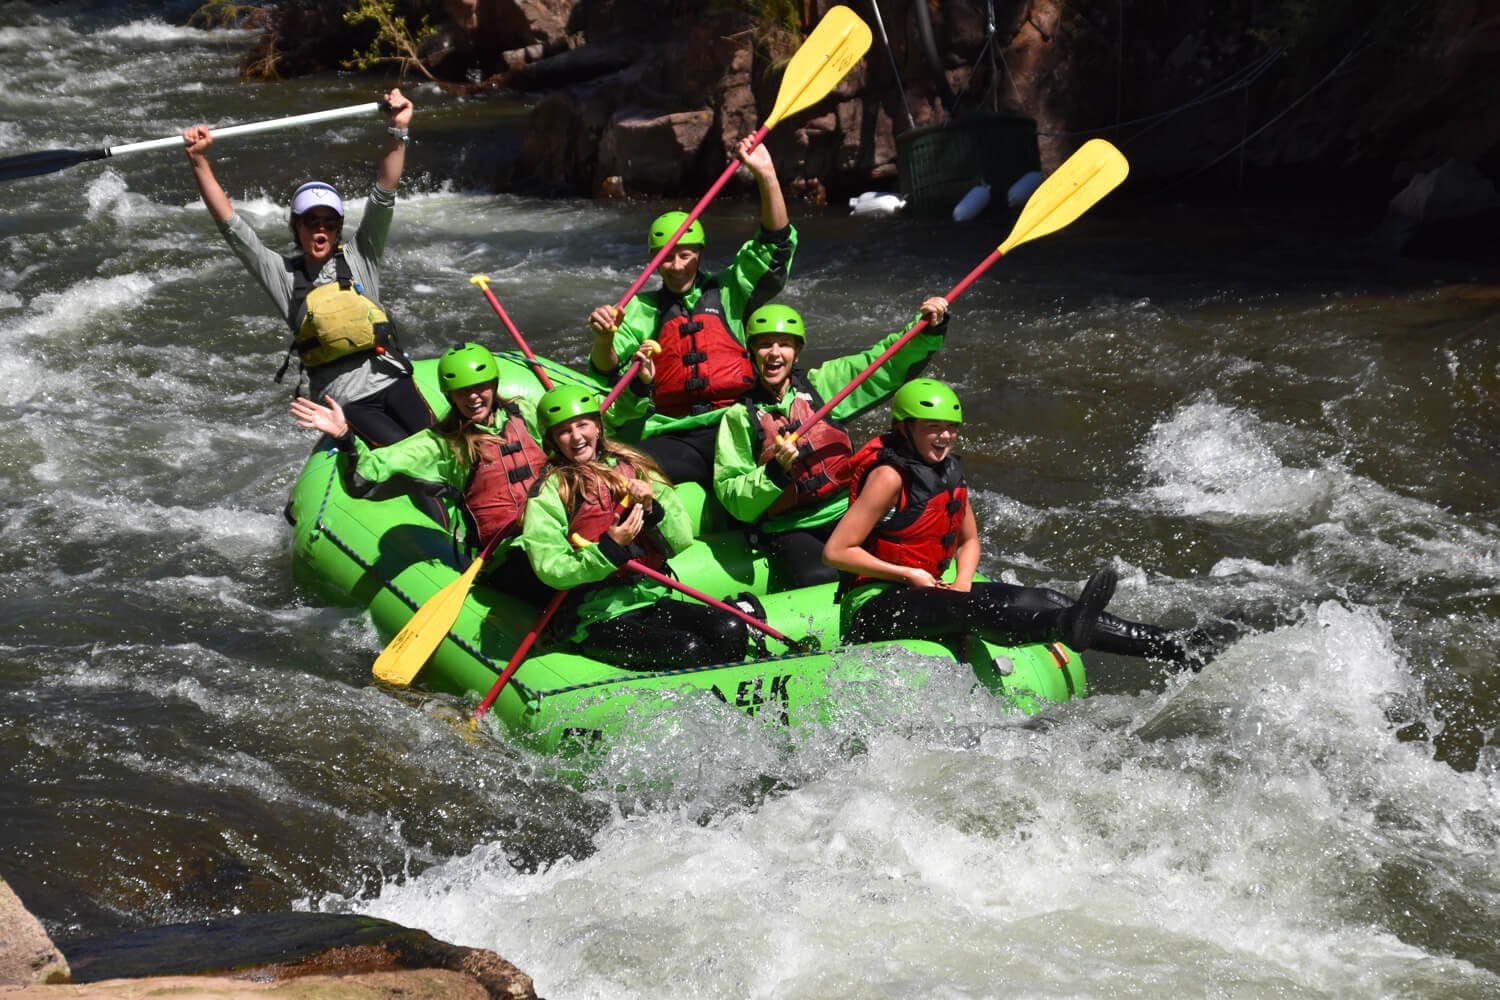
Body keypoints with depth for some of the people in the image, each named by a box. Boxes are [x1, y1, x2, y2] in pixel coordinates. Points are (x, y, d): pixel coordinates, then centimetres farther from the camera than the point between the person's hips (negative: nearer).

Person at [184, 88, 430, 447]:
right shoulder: (283, 275, 9)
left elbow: (384, 193, 3)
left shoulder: (359, 261, 10)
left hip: (393, 382, 2)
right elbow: (230, 223, 4)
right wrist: (199, 161, -2)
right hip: (348, 404, -2)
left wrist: (398, 131, -7)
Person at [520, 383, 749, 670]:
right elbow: (550, 570, -12)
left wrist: (653, 509, -10)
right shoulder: (549, 492, -1)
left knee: (730, 630, -20)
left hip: (651, 600, 5)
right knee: (687, 649, -27)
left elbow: (682, 540, 9)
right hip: (595, 619, -5)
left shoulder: (633, 469, 12)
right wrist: (608, 549, -22)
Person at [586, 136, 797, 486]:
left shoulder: (727, 292, 18)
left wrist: (766, 175, -6)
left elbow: (776, 245, 7)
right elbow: (607, 370, 10)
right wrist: (604, 339, -15)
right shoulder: (644, 307, 20)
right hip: (675, 438, 1)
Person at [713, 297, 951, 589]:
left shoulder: (823, 384, 8)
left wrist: (929, 328, -6)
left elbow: (890, 361, 10)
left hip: (847, 515, 3)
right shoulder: (739, 416, 2)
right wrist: (775, 472, -20)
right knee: (821, 577, -32)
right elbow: (732, 497, -4)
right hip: (788, 531, -2)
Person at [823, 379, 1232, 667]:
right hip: (876, 607, -8)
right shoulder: (889, 475, -14)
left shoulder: (950, 472, 10)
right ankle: (1067, 626, -68)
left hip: (932, 593, 8)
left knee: (1044, 600, -10)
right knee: (972, 609, -38)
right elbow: (835, 551, -17)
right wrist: (907, 574, -16)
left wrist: (963, 583, 0)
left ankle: (1174, 648, -18)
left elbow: (969, 540, 22)